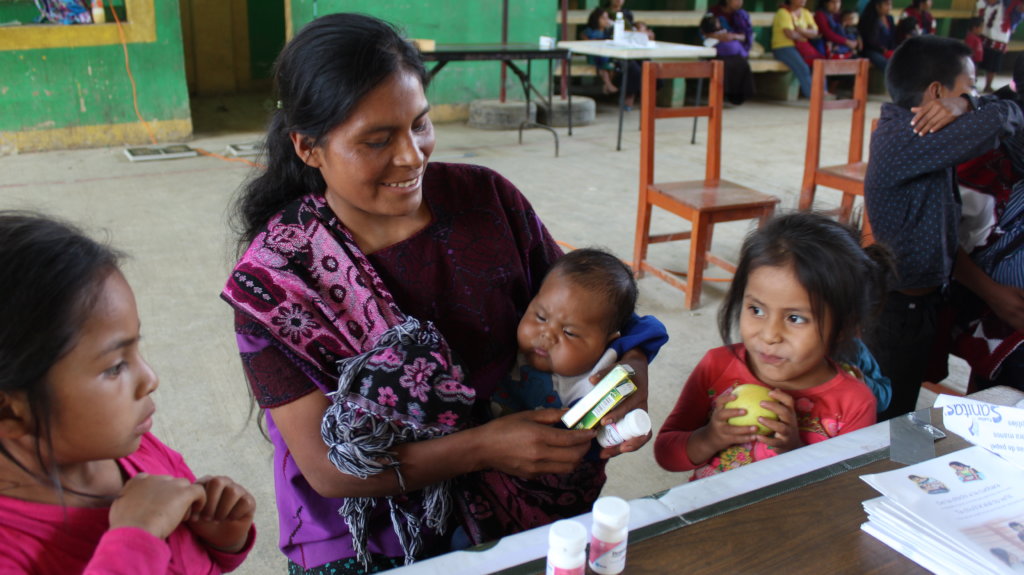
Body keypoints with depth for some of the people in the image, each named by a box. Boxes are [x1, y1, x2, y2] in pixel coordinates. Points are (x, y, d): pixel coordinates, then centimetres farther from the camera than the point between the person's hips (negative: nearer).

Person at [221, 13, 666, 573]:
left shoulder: (488, 198, -5)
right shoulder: (273, 279, -10)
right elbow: (326, 469, -12)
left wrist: (631, 365, -14)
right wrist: (484, 447, -22)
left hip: (519, 515, 3)